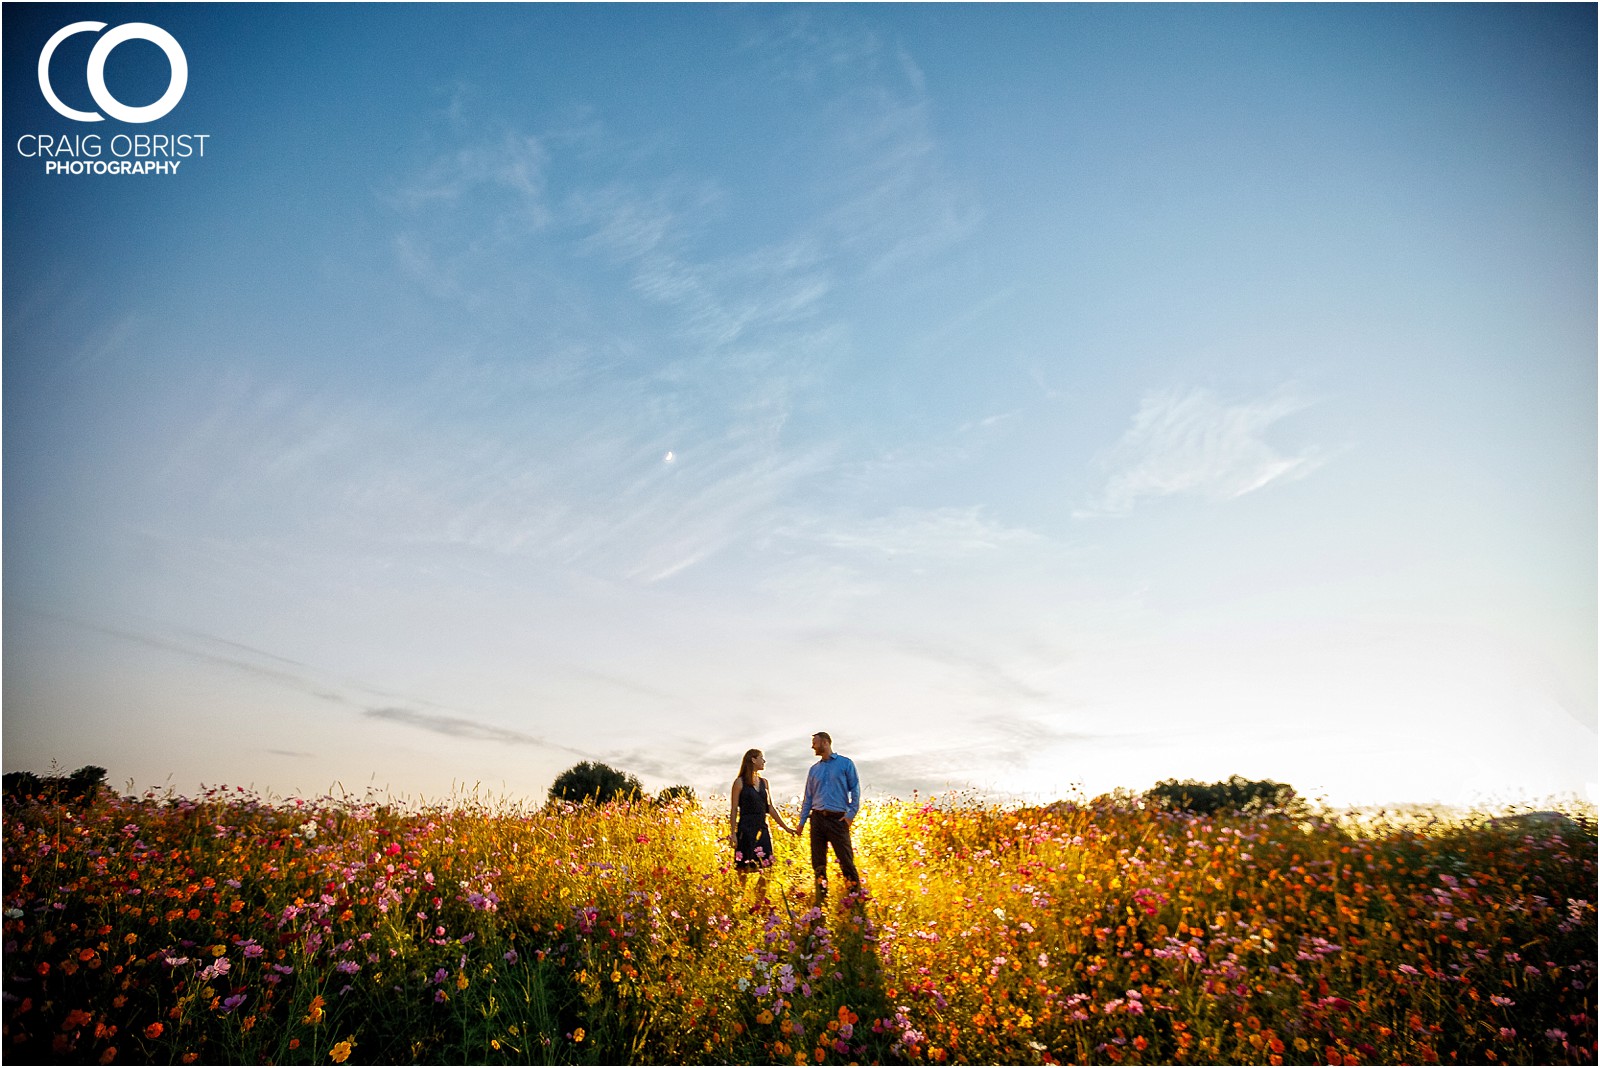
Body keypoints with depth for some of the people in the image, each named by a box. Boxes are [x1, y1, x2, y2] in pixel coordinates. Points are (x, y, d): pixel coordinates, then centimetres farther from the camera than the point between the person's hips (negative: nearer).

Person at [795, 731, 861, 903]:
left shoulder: (845, 763, 3)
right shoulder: (814, 769, 16)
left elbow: (855, 790, 0)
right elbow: (808, 797, 17)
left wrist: (851, 813, -10)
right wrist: (802, 822, 10)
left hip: (838, 818, -4)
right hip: (817, 818, 5)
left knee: (846, 860, -6)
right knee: (818, 863, 6)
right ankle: (821, 901, 15)